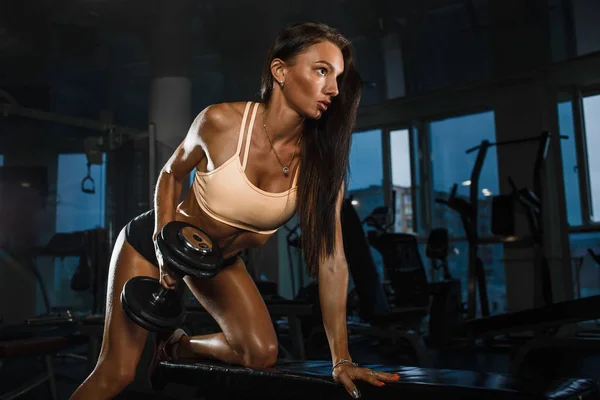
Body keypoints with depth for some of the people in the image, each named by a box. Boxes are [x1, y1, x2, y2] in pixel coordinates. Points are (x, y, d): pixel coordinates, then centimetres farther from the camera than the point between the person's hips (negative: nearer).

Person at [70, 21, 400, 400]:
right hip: (150, 240, -3)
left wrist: (342, 359, -24)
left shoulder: (321, 159, -22)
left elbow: (331, 259, -22)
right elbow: (172, 174, -7)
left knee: (262, 353, -7)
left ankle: (175, 346, 20)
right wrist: (164, 240, -20)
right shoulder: (221, 121, -27)